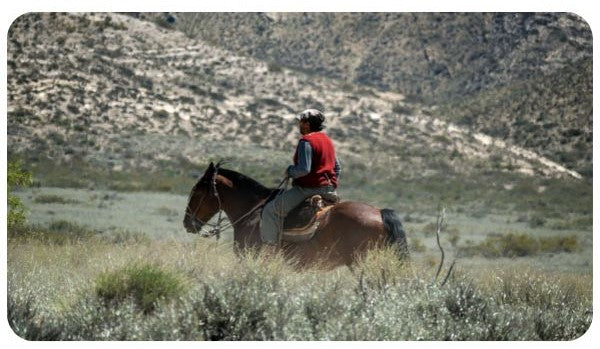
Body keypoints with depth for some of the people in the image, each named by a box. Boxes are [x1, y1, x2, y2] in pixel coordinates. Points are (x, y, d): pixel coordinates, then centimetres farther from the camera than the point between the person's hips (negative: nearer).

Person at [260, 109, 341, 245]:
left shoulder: (306, 141, -14)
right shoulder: (328, 140, 15)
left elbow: (304, 169, -23)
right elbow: (337, 168, 21)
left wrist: (289, 171, -6)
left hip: (309, 188, -9)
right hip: (330, 189, 9)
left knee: (270, 210, -6)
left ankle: (270, 243, -10)